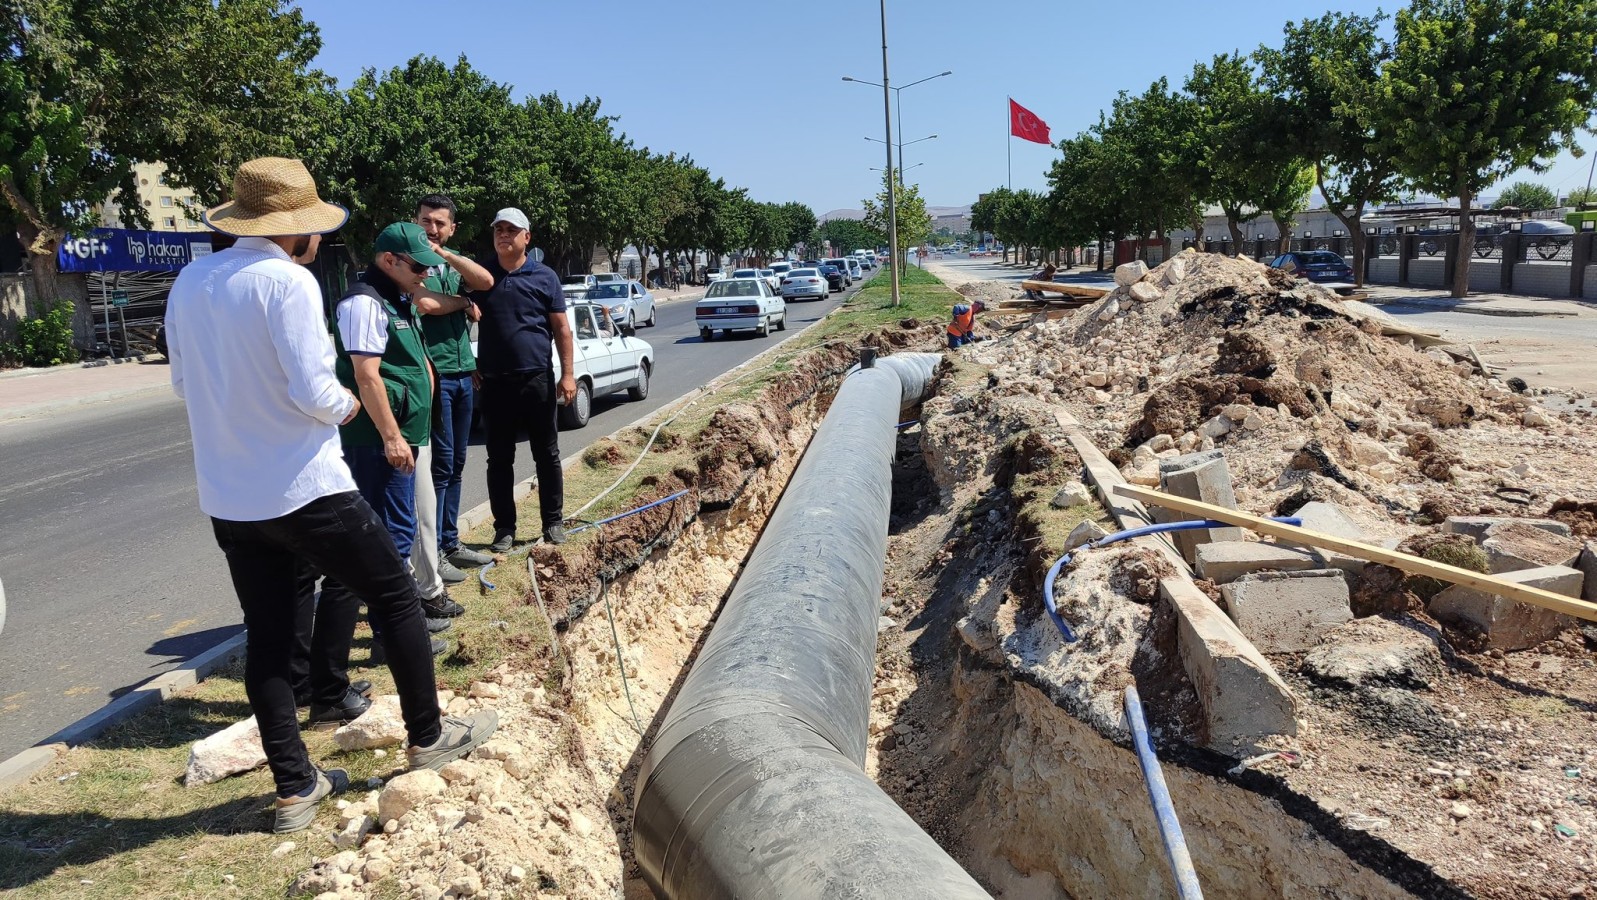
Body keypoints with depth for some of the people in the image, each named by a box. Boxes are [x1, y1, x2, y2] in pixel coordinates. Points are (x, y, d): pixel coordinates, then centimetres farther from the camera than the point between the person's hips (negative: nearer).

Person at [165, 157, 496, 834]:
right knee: (396, 597, 10)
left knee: (267, 635, 12)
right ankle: (428, 736, 22)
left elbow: (184, 384, 15)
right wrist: (347, 405, -1)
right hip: (304, 490, -7)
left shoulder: (190, 281, 6)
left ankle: (295, 788, 20)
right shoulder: (287, 281, -17)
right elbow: (314, 392, -21)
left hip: (227, 498, 7)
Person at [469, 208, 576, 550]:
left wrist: (567, 374, -5)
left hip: (537, 379, -1)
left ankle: (553, 522, 18)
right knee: (499, 458, 7)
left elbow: (561, 328, 2)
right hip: (494, 381, 1)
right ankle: (504, 527, 17)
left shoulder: (544, 277, 1)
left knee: (547, 454, 7)